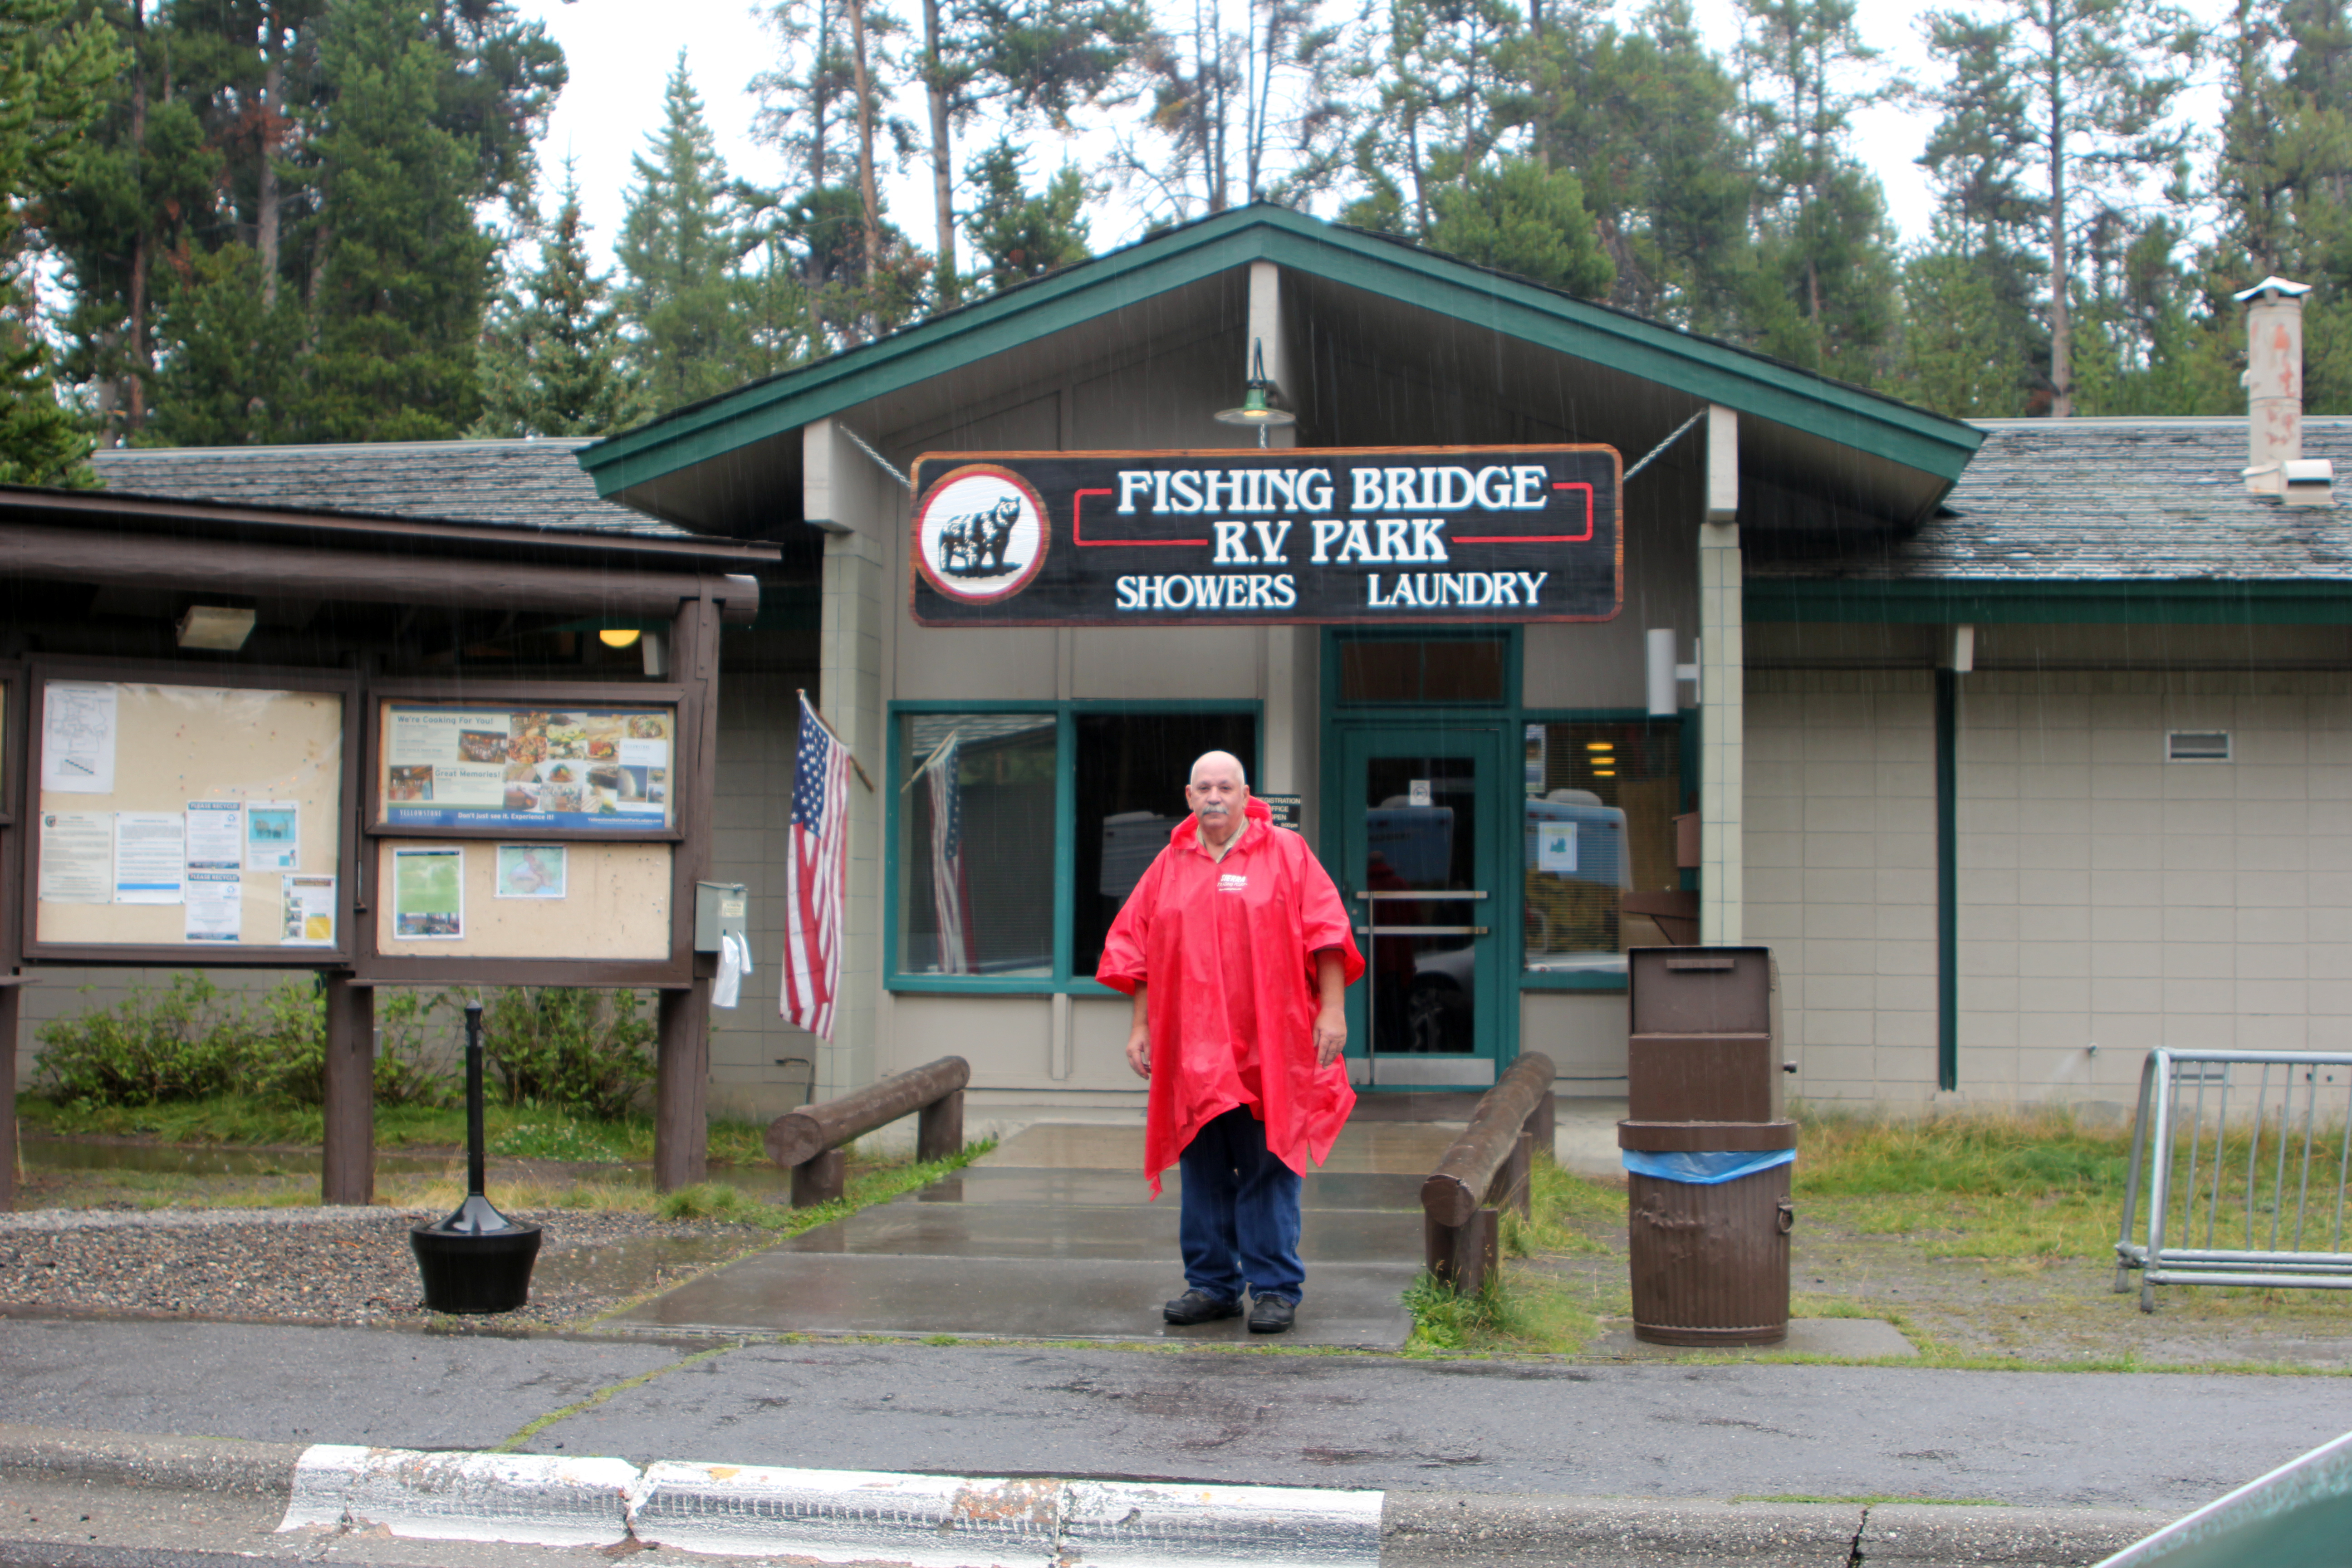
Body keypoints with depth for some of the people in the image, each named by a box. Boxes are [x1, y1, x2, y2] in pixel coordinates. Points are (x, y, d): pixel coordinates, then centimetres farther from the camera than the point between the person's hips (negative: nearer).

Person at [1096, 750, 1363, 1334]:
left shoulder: (1286, 854, 4)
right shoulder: (1168, 866, 13)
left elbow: (1325, 934, -1)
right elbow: (1138, 950, 15)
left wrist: (1332, 1010, -9)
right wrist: (1140, 1026, 9)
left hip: (1269, 1046, -3)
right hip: (1192, 1049, 3)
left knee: (1268, 1169, -2)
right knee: (1203, 1171, 7)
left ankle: (1274, 1288, 4)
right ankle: (1211, 1285, 16)